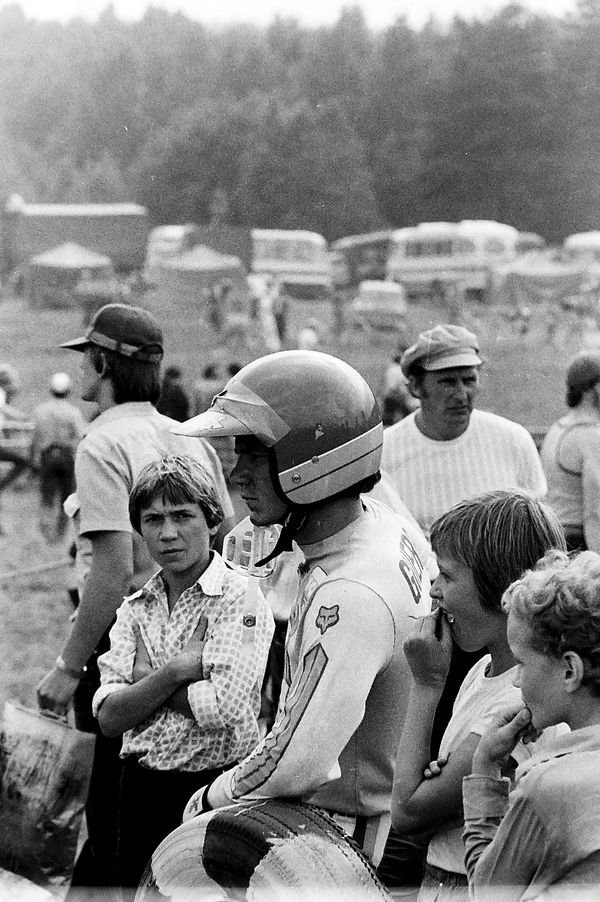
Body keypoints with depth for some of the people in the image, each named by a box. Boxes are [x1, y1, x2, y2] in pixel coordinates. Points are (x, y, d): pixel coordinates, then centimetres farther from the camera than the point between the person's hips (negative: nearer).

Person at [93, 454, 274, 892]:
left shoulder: (241, 598, -9)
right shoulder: (135, 609, 8)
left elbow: (224, 708, -21)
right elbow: (109, 716, -2)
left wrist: (145, 675, -8)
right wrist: (174, 672, -16)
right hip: (140, 788, 5)